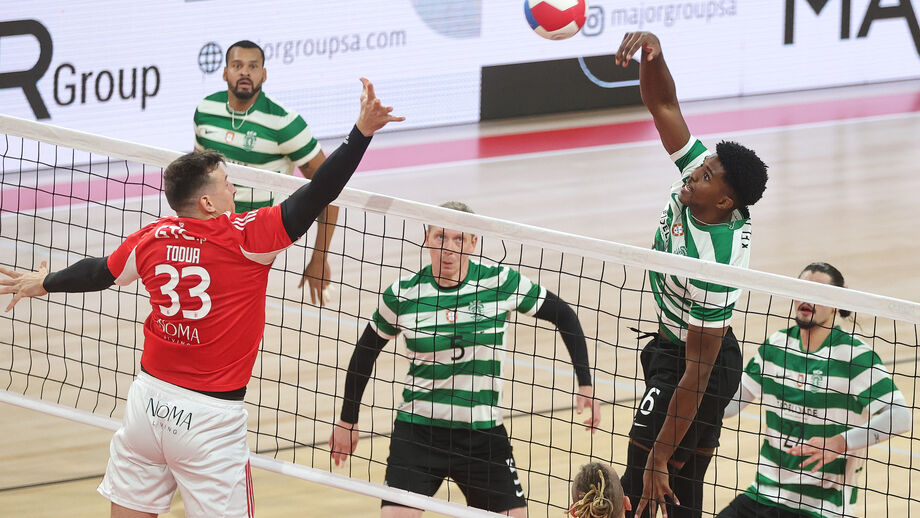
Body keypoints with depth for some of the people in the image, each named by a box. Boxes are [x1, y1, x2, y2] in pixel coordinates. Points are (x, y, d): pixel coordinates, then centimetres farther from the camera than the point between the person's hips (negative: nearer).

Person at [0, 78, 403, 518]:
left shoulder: (151, 239, 3)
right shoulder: (245, 238, -13)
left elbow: (99, 272, 22)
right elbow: (317, 196, -17)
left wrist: (44, 283, 41)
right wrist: (362, 131, -16)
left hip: (150, 398, 5)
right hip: (211, 414, -5)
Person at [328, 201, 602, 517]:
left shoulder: (500, 283, -5)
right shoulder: (403, 295, -3)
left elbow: (564, 316, 6)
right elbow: (364, 354, 11)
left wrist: (585, 385, 1)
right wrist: (347, 422, 15)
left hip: (483, 435, 1)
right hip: (417, 432, -1)